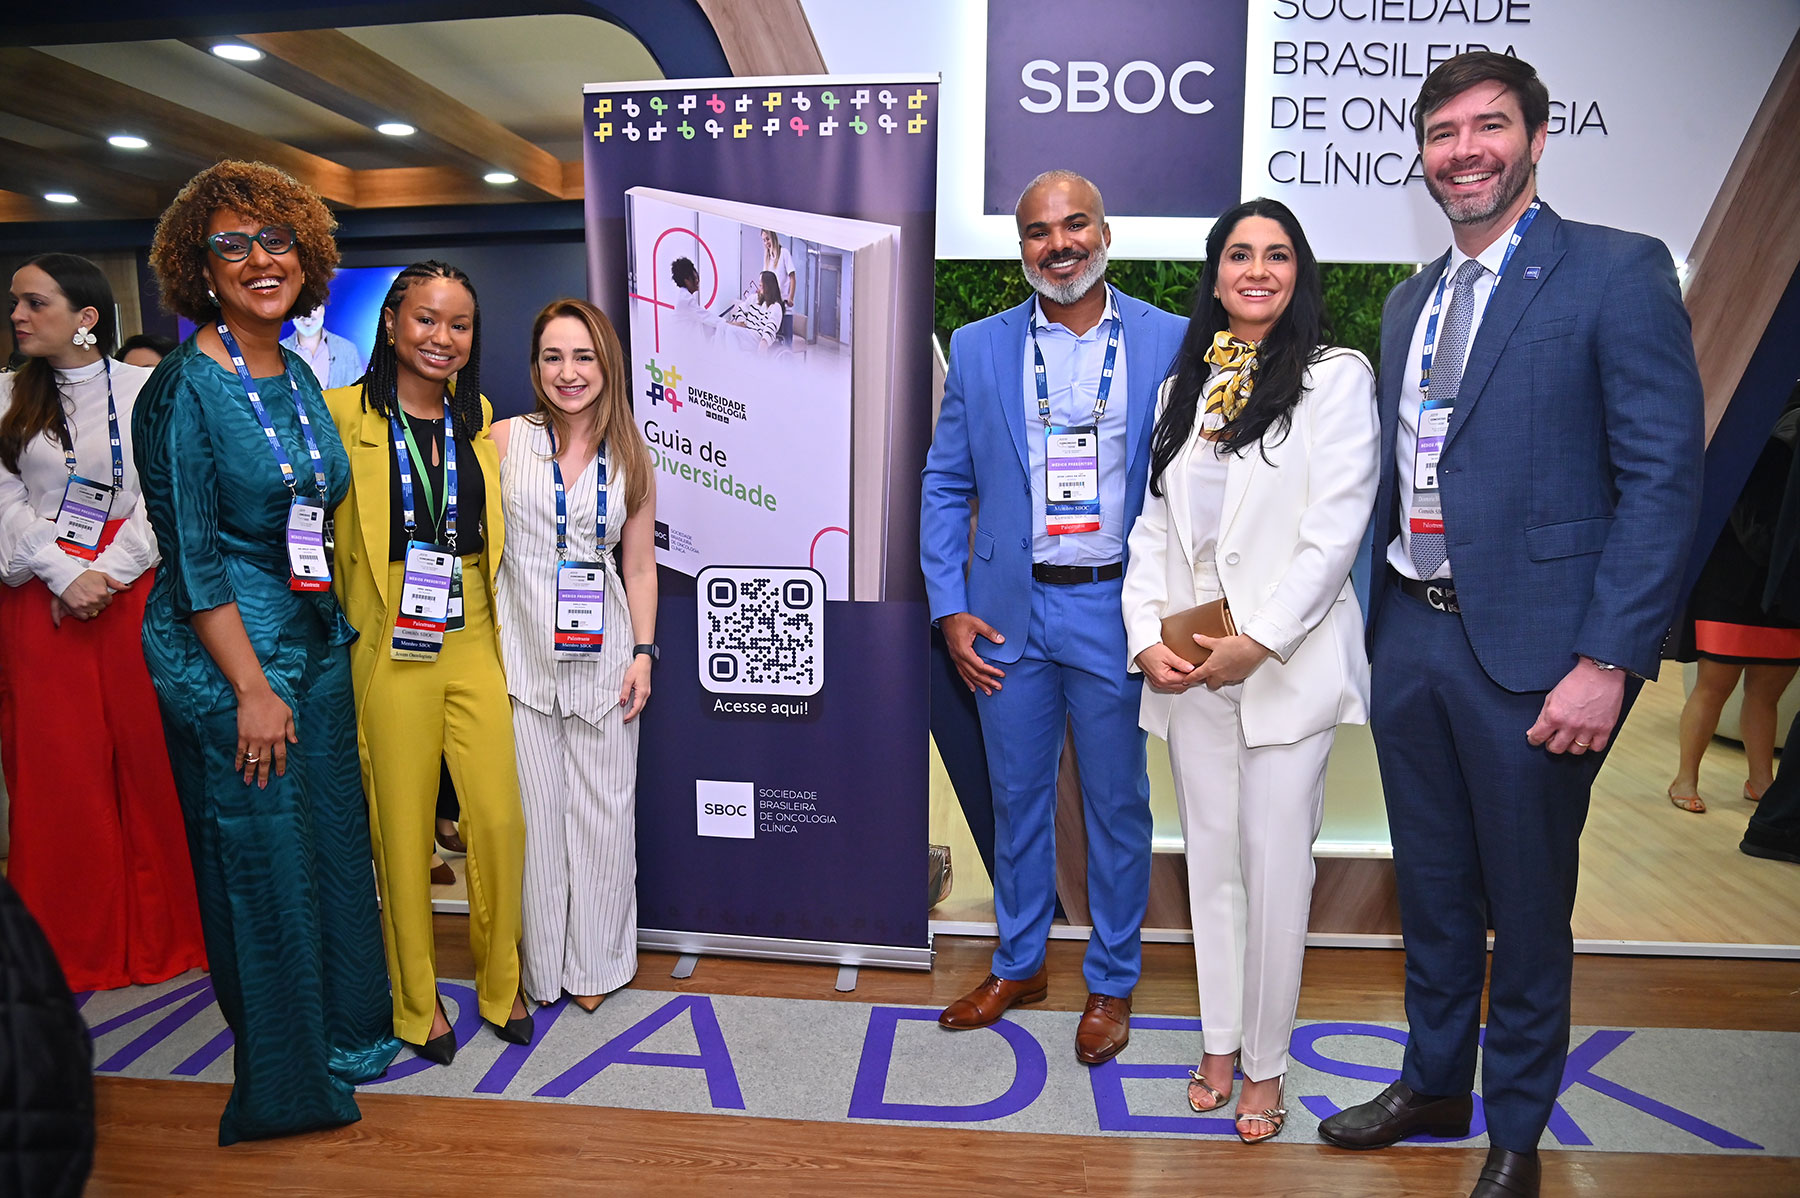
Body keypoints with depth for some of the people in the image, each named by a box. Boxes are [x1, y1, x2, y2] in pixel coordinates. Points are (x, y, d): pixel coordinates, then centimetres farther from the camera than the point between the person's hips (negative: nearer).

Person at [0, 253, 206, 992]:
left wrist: (106, 575, -12)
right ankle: (69, 947, 16)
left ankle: (163, 930, 14)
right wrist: (67, 575, -11)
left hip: (129, 596, -2)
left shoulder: (145, 390, 2)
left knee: (148, 759, 0)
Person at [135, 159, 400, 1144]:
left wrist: (332, 632, 13)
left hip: (317, 640, 7)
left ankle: (348, 1033, 36)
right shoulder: (183, 387, -13)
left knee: (335, 844, 16)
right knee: (262, 861, 5)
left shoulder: (298, 376, 8)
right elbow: (192, 560, -15)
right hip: (226, 657, -7)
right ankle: (283, 1081, 25)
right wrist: (252, 688, -15)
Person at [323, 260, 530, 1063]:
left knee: (501, 821, 2)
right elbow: (330, 542, -1)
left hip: (476, 641, 4)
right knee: (403, 829, 7)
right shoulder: (346, 412, -3)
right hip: (391, 649, -3)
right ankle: (417, 1000, 27)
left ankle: (500, 983, 25)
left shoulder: (478, 417, 11)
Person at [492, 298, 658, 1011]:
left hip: (603, 655, 1)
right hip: (521, 651, -1)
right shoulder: (504, 441, 0)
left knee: (603, 810, 7)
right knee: (533, 810, 6)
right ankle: (542, 962, 24)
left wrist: (644, 652, 1)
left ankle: (594, 960, 26)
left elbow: (639, 567, 9)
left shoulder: (630, 459, 5)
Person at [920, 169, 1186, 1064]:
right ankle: (1019, 964, 35)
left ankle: (1111, 983, 30)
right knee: (1016, 796, 15)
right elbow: (945, 485, 6)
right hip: (1009, 611, 2)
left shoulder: (1172, 343, -2)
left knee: (1118, 804, 10)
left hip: (1118, 610, -2)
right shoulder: (977, 349, 4)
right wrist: (950, 608, -2)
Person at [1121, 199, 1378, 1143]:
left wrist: (1258, 642, -16)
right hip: (1187, 667, 5)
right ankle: (1220, 1042, 27)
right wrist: (1146, 637, -2)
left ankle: (1266, 1065, 18)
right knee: (1210, 856, 12)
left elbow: (1336, 528, -10)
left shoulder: (1336, 377, -1)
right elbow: (1153, 525, 11)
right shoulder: (1183, 389, 14)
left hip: (1285, 666, -4)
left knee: (1275, 865, 1)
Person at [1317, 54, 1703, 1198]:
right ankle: (1433, 1084, 39)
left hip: (1532, 652, -5)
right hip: (1411, 639, 6)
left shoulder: (1619, 273, -5)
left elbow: (1664, 480, -11)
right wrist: (1382, 622, 10)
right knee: (1431, 890, 18)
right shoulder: (1413, 300, 14)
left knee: (1526, 908, 10)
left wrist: (1606, 663, -17)